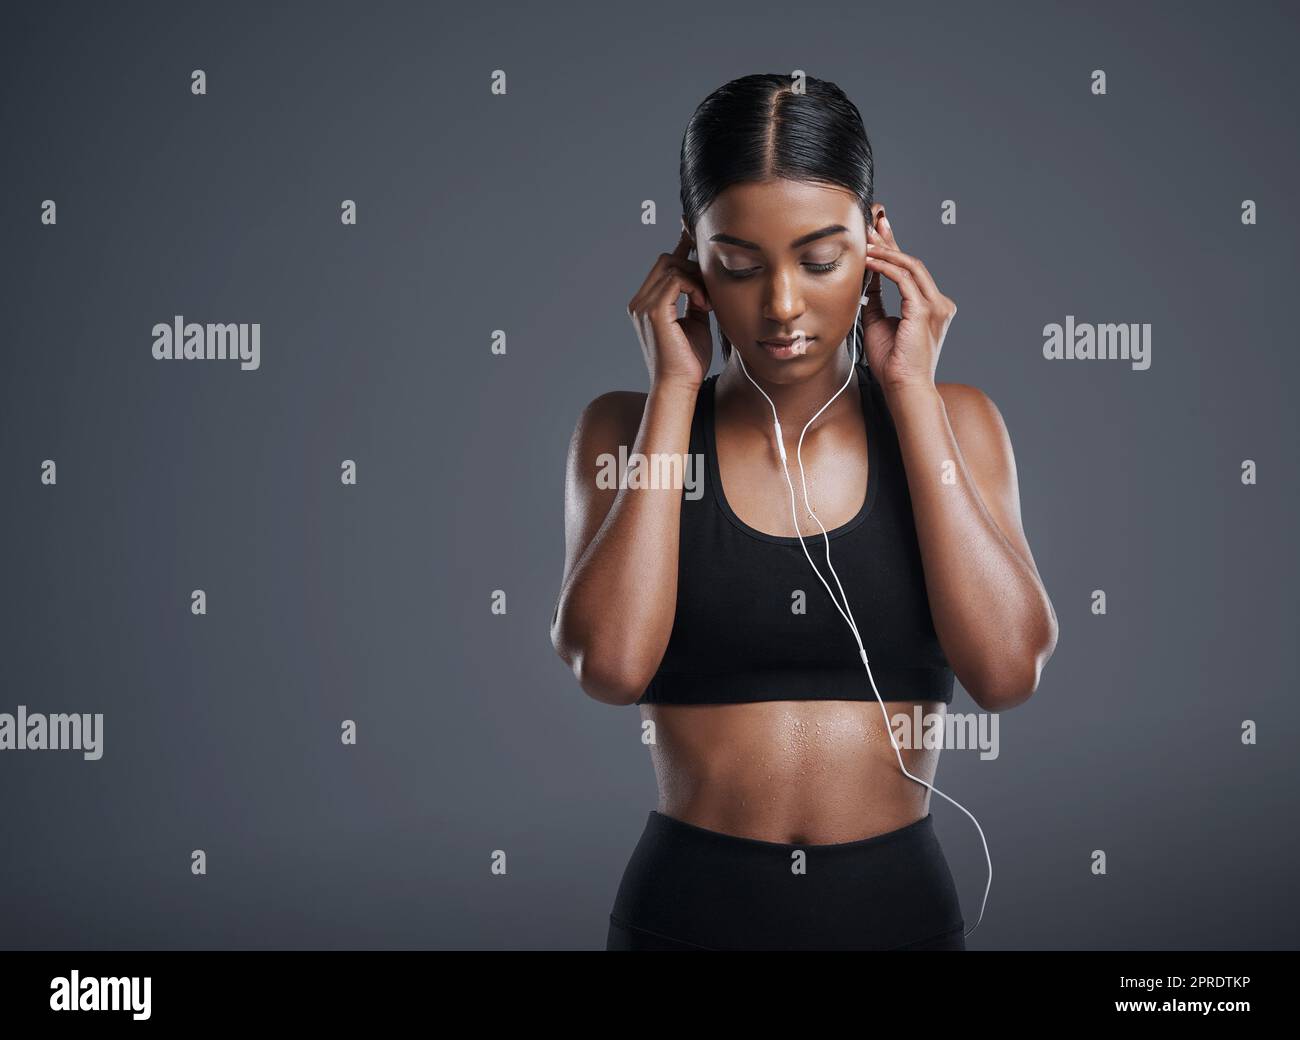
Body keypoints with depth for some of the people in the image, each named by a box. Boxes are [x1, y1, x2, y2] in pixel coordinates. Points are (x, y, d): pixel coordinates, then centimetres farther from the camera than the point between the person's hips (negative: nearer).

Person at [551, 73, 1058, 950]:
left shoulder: (952, 423, 0)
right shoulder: (628, 429, -2)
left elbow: (1008, 668, -14)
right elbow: (611, 663, -18)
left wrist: (911, 389, -10)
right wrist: (675, 388, -11)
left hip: (901, 906, 1)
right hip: (686, 908, -1)